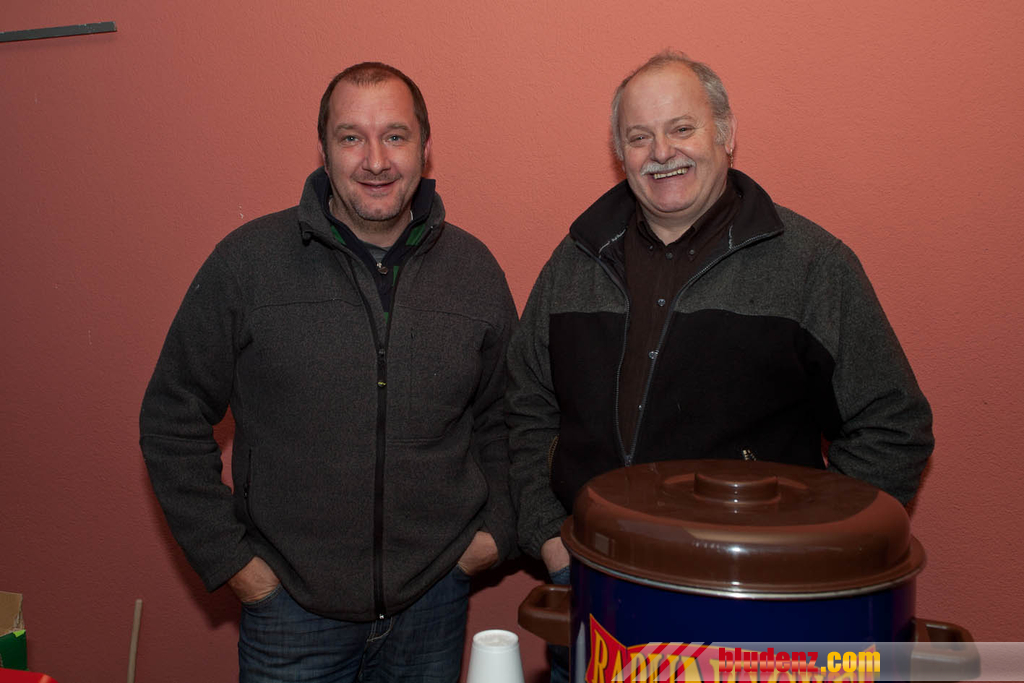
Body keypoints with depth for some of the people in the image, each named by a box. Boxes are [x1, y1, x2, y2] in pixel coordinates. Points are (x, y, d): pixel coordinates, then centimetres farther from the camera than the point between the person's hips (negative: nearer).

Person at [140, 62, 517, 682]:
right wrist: (228, 556, -4)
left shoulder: (474, 269, 0)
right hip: (289, 604, -2)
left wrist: (496, 527, 3)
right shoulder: (249, 262, -7)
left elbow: (501, 417, 13)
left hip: (433, 602, 3)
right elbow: (174, 420, -1)